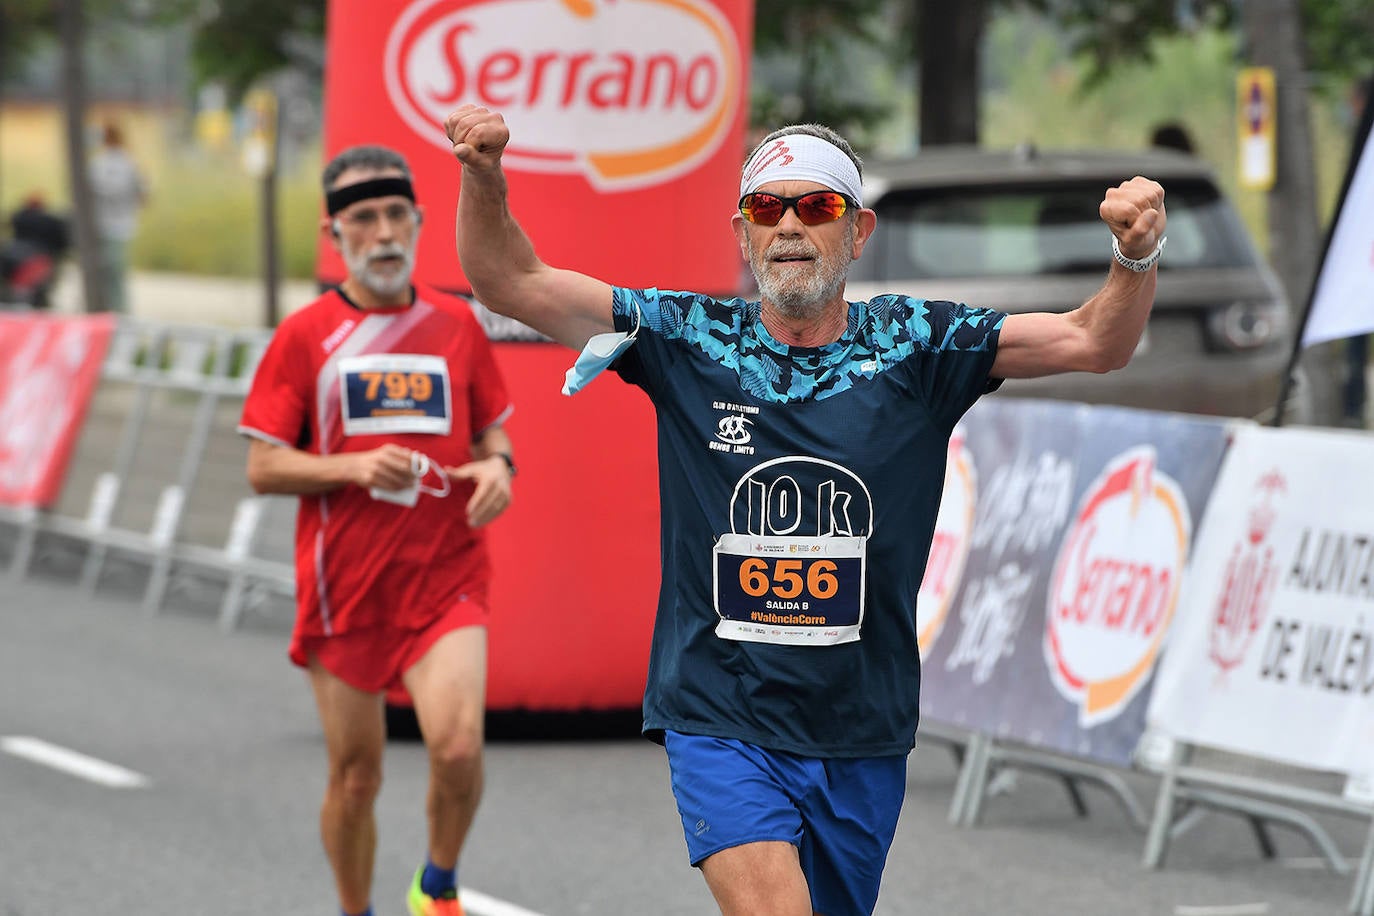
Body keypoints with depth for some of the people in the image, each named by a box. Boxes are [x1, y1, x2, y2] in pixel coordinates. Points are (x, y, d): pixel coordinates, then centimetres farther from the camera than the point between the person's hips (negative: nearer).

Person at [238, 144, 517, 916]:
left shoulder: (457, 324, 8)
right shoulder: (305, 335, 1)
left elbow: (492, 432, 18)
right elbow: (263, 468, -1)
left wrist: (497, 466, -6)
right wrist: (356, 467, -16)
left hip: (447, 578, 0)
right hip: (344, 587, 0)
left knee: (458, 745, -20)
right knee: (355, 777, 6)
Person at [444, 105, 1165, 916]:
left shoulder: (914, 346, 1)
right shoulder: (691, 340, 0)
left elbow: (1093, 342, -5)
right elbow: (511, 282, -2)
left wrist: (1137, 259, -25)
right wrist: (485, 179, -21)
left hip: (863, 736, 2)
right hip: (718, 719, -2)